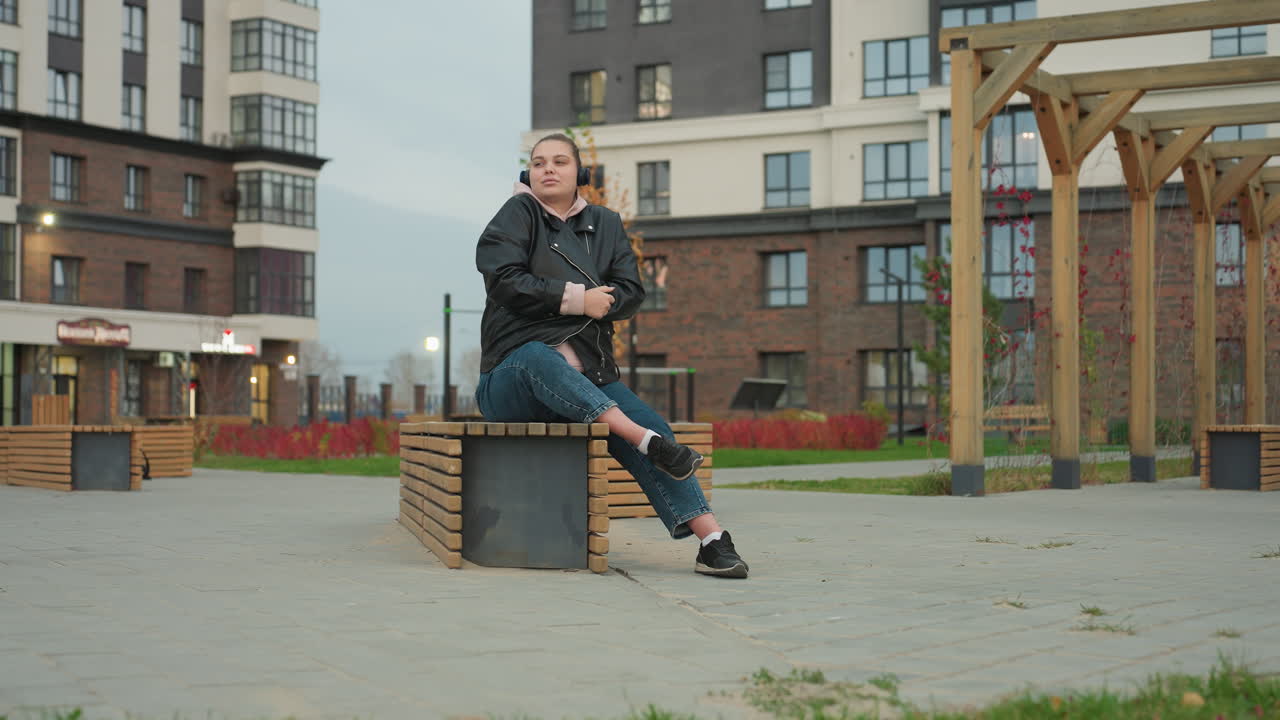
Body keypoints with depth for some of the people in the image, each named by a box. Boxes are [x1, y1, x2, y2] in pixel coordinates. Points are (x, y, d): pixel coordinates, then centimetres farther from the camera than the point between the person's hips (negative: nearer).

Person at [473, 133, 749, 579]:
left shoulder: (605, 224, 19)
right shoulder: (518, 215, 6)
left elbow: (630, 292, 7)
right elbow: (504, 280, -10)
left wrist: (575, 302, -11)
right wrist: (578, 298, -12)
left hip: (587, 382, 4)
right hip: (513, 376, -4)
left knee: (652, 426, -23)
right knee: (538, 358, -41)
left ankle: (713, 541, -30)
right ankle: (647, 441, -47)